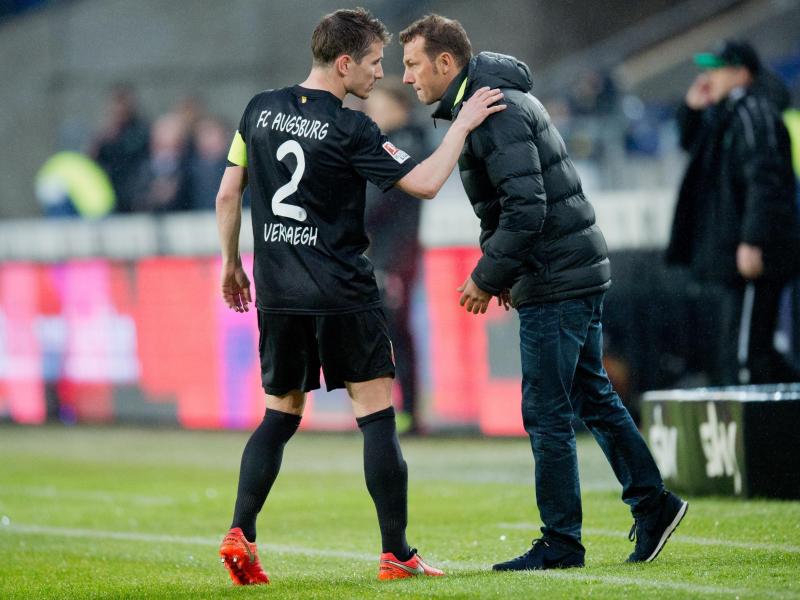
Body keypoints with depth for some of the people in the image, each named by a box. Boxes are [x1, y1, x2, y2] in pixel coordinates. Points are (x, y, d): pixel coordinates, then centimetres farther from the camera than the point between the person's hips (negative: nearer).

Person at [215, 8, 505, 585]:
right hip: (343, 294, -5)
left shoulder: (261, 109, 6)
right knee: (377, 415, 1)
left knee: (280, 415, 15)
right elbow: (425, 183, -12)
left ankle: (241, 533, 0)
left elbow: (228, 196, 10)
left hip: (276, 294, 5)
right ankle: (396, 553, 0)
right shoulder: (350, 130, -11)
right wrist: (462, 126, -2)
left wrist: (232, 265, 22)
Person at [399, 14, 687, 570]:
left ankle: (561, 543, 1)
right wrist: (501, 272, 15)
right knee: (591, 396, 17)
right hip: (581, 272, 10)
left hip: (556, 283, -10)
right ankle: (652, 503, 22)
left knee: (546, 413, -4)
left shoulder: (497, 112, -18)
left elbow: (526, 210, -24)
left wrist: (487, 278, -16)